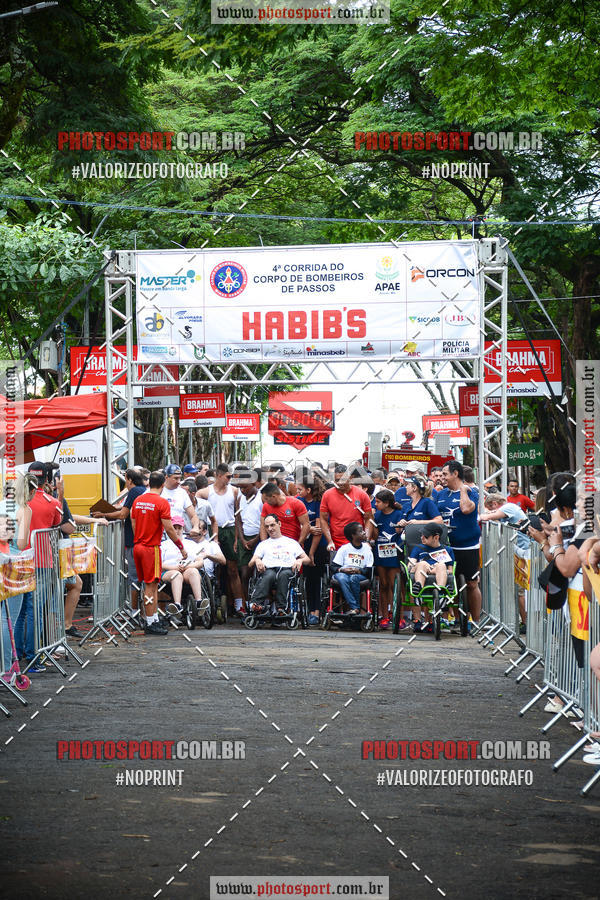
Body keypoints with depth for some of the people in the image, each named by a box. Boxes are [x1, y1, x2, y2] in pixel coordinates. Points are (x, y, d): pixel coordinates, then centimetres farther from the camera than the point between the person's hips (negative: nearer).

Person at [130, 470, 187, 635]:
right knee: (151, 586, -4)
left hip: (138, 546, 7)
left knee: (150, 585, 14)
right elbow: (169, 529, -13)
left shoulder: (138, 500, 9)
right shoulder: (162, 502, -11)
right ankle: (151, 624, -3)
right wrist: (181, 548, -4)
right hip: (151, 548, -7)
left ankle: (154, 620, 18)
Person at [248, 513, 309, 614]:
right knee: (269, 576, -38)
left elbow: (307, 559, 23)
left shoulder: (292, 543, 31)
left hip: (288, 569, 0)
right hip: (269, 569, 0)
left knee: (284, 575, -39)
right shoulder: (263, 544, 32)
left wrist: (300, 560, -1)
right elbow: (251, 563, 20)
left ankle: (280, 608, -50)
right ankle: (257, 604, -56)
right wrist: (257, 561, -4)